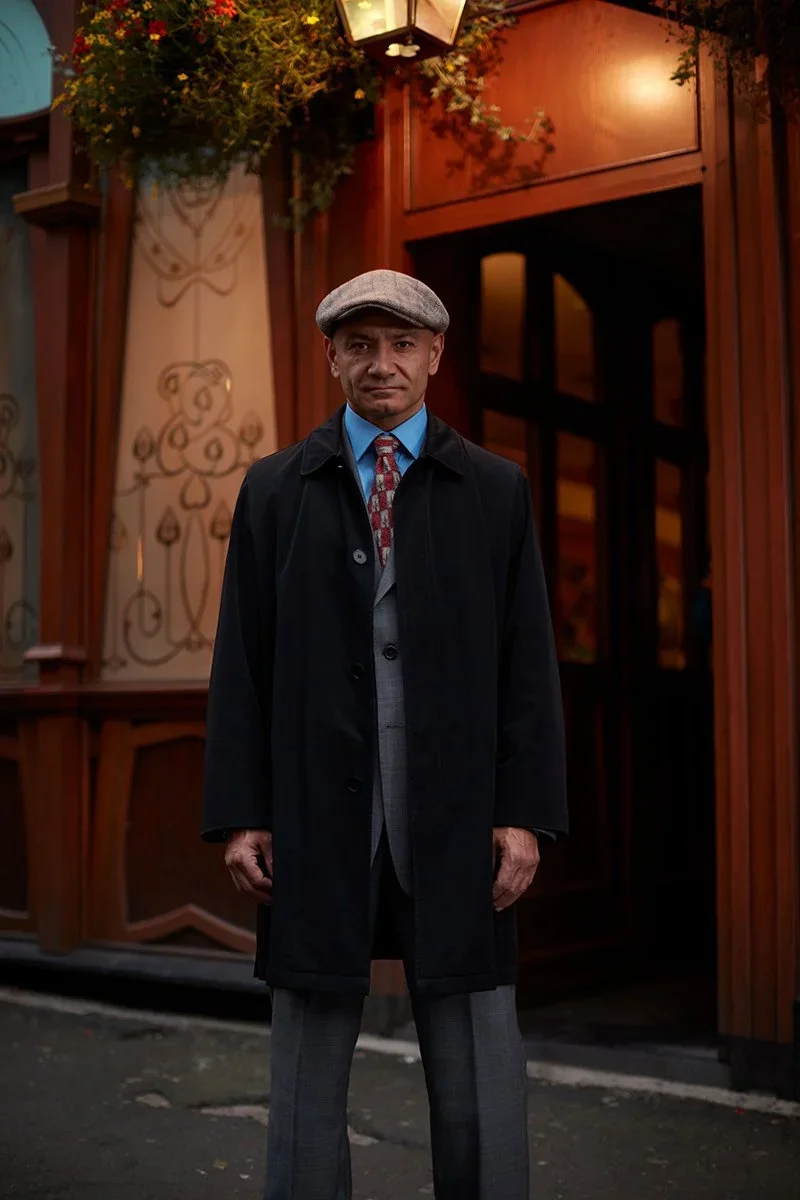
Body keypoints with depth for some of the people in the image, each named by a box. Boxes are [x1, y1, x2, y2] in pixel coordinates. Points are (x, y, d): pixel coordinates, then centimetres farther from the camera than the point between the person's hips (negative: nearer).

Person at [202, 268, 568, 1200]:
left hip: (457, 826, 0)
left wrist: (526, 812, -5)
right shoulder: (274, 490, 7)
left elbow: (528, 663, 2)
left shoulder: (496, 491, 6)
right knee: (306, 1085, 12)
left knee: (480, 1088, 7)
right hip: (317, 821, 1)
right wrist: (240, 812, -2)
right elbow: (242, 661, 4)